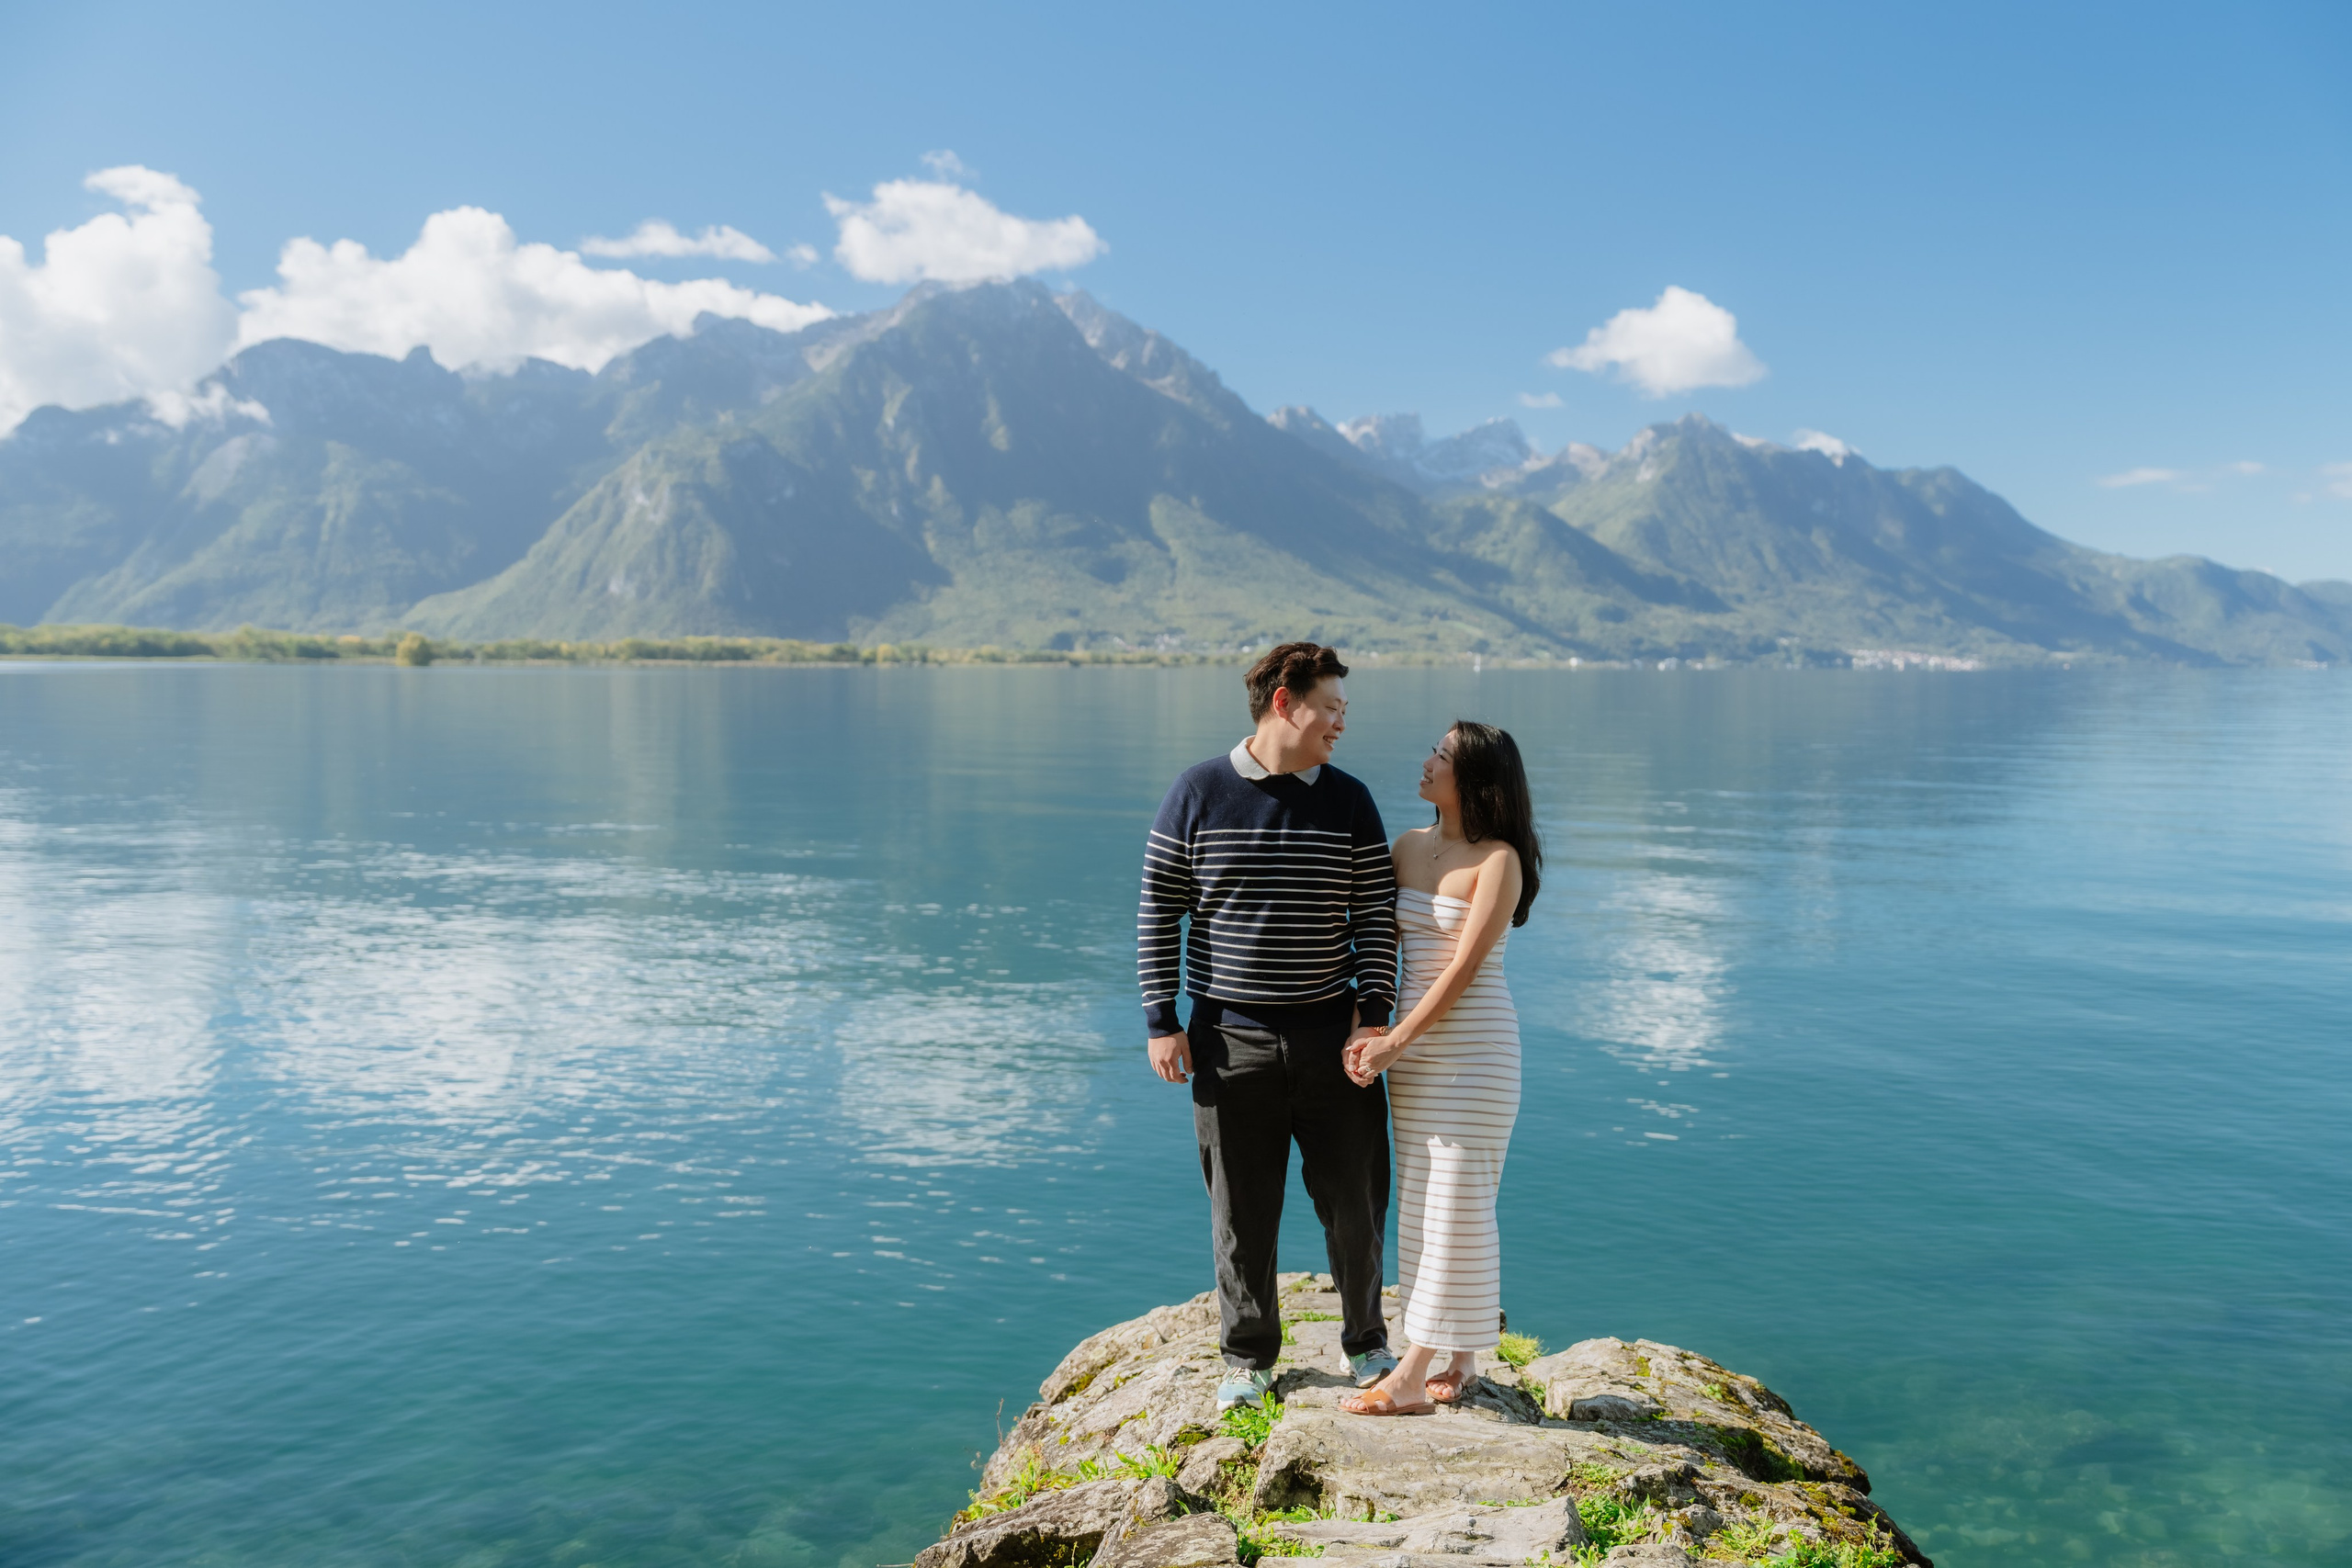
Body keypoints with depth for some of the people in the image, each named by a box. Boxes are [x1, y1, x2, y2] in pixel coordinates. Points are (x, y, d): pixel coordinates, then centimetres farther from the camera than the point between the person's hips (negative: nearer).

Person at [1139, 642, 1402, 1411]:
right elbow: (1159, 911, 0)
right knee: (1242, 1210, 7)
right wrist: (1161, 1021, -3)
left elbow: (1376, 917, 4)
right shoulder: (1199, 792, -3)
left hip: (1330, 1036, 2)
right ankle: (1247, 1356, 26)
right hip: (1230, 1039, -1)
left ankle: (1364, 1340, 30)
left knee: (1354, 1202, 8)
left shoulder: (1349, 802, 2)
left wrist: (1373, 1015, -6)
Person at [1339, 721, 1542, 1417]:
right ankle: (1459, 1358, 24)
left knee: (1458, 1205, 0)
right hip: (1415, 1045, 7)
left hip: (1474, 1045, -7)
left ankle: (1411, 1378, 4)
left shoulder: (1498, 861, -12)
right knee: (1425, 1202, 12)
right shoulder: (1409, 846, 8)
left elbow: (1464, 968, -16)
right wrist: (1369, 1029, -1)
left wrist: (1395, 1044, -16)